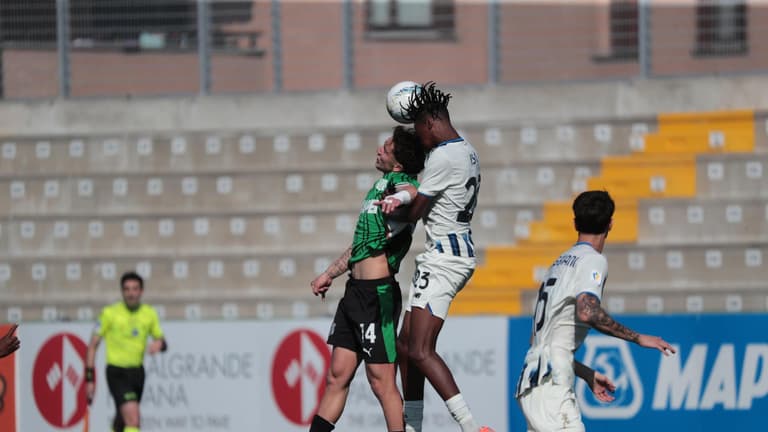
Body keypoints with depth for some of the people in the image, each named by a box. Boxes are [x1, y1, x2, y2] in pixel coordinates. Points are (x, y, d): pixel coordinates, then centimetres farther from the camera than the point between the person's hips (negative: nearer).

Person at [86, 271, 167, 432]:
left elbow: (162, 342, 12)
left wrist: (159, 343, -15)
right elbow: (93, 345, -3)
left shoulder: (149, 313, 5)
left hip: (137, 372, 5)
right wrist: (89, 378, -8)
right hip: (117, 373, -5)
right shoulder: (110, 313, -7)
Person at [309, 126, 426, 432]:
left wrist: (399, 199, -59)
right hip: (355, 291, 9)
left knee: (381, 381, -8)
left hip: (377, 294, -9)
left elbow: (412, 193, -36)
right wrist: (329, 274, 38)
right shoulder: (382, 183, 19)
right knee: (337, 376, 10)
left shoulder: (400, 181, -8)